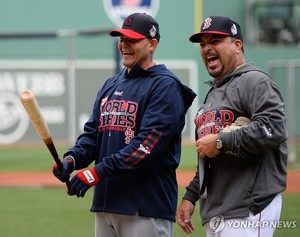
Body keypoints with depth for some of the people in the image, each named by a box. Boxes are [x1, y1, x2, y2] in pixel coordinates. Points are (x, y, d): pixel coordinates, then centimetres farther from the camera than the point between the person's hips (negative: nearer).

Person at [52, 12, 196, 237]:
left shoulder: (164, 86, -8)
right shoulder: (111, 85, 19)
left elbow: (147, 144, -18)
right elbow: (92, 132, 17)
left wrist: (98, 171, -22)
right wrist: (73, 158, -5)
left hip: (147, 206, -8)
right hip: (105, 202, 8)